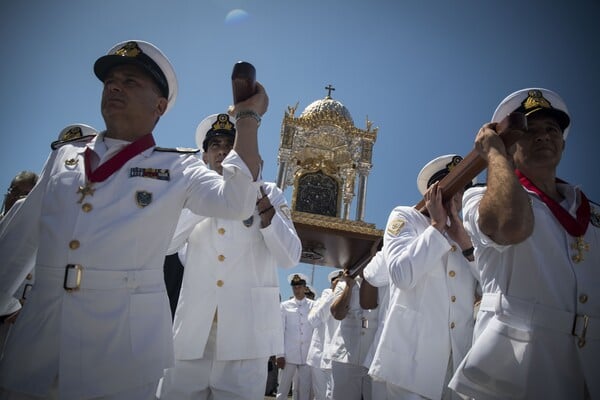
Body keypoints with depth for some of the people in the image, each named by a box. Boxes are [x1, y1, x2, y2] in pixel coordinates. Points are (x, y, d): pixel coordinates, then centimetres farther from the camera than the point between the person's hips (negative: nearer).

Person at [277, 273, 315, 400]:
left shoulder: (313, 306, 4)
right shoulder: (284, 306, 3)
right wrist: (279, 354, -2)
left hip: (308, 355, 1)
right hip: (288, 355, -1)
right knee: (283, 390, 4)